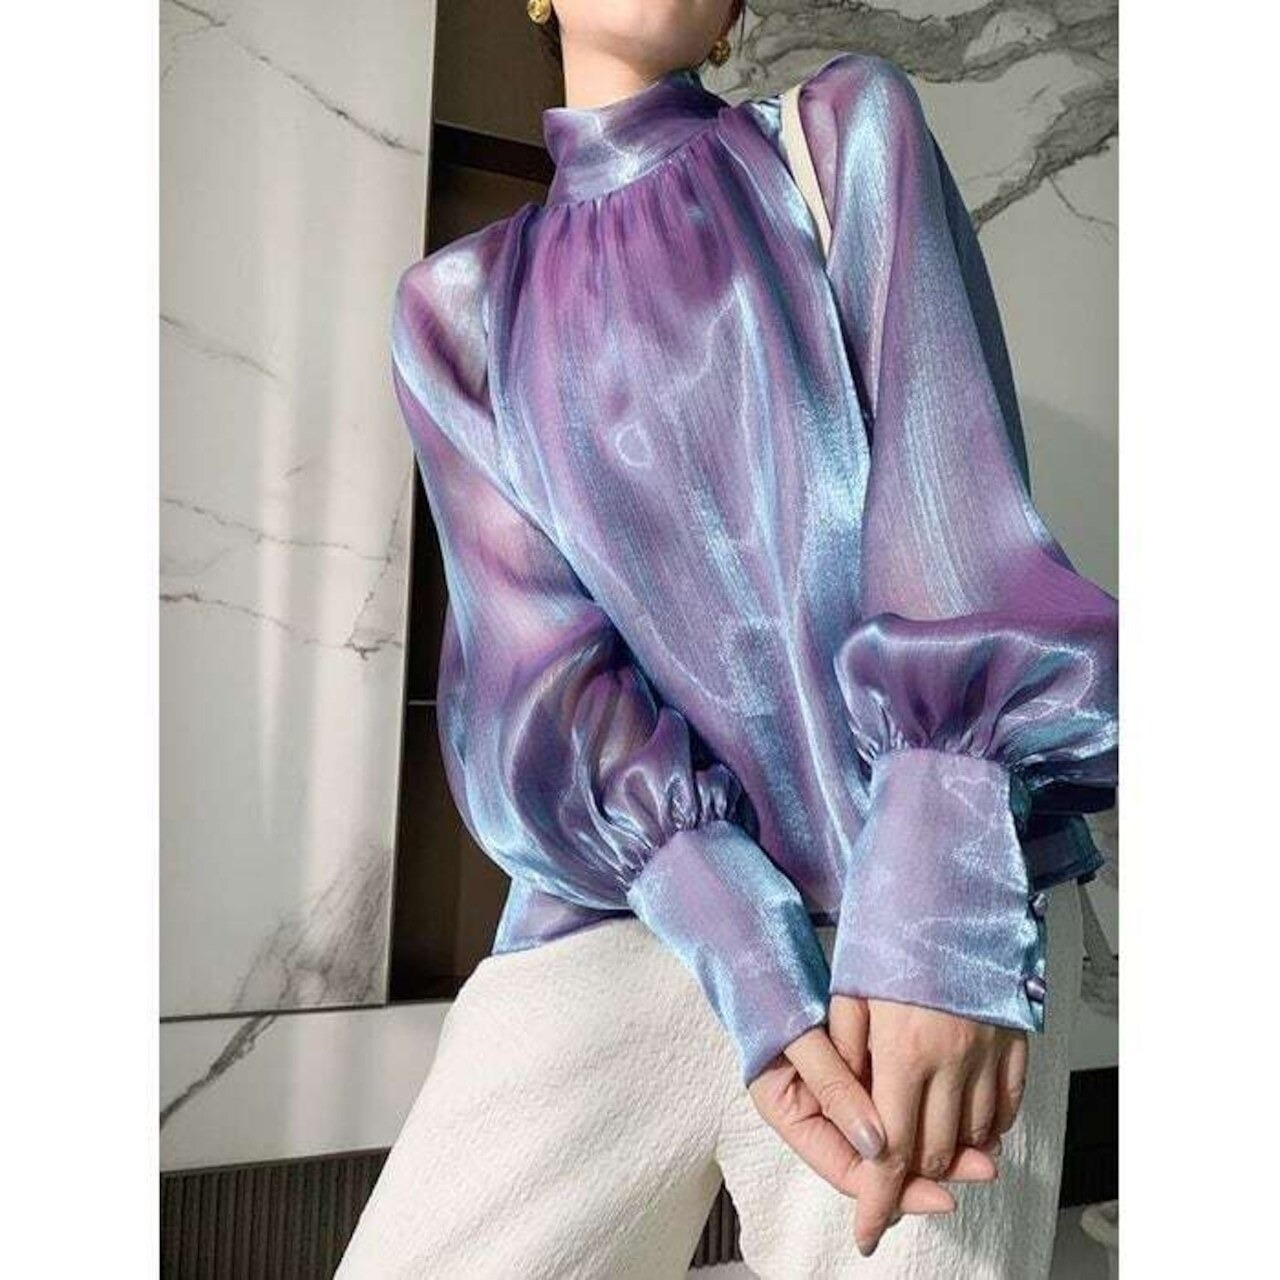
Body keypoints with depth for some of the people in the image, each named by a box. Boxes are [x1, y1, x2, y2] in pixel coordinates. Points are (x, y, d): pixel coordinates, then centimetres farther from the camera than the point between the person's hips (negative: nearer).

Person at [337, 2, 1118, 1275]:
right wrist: (749, 967, -16)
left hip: (925, 891, -1)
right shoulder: (460, 304, 11)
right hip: (629, 907, 2)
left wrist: (938, 901, -18)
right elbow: (536, 656, -2)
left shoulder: (851, 128, 8)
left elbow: (954, 491, -6)